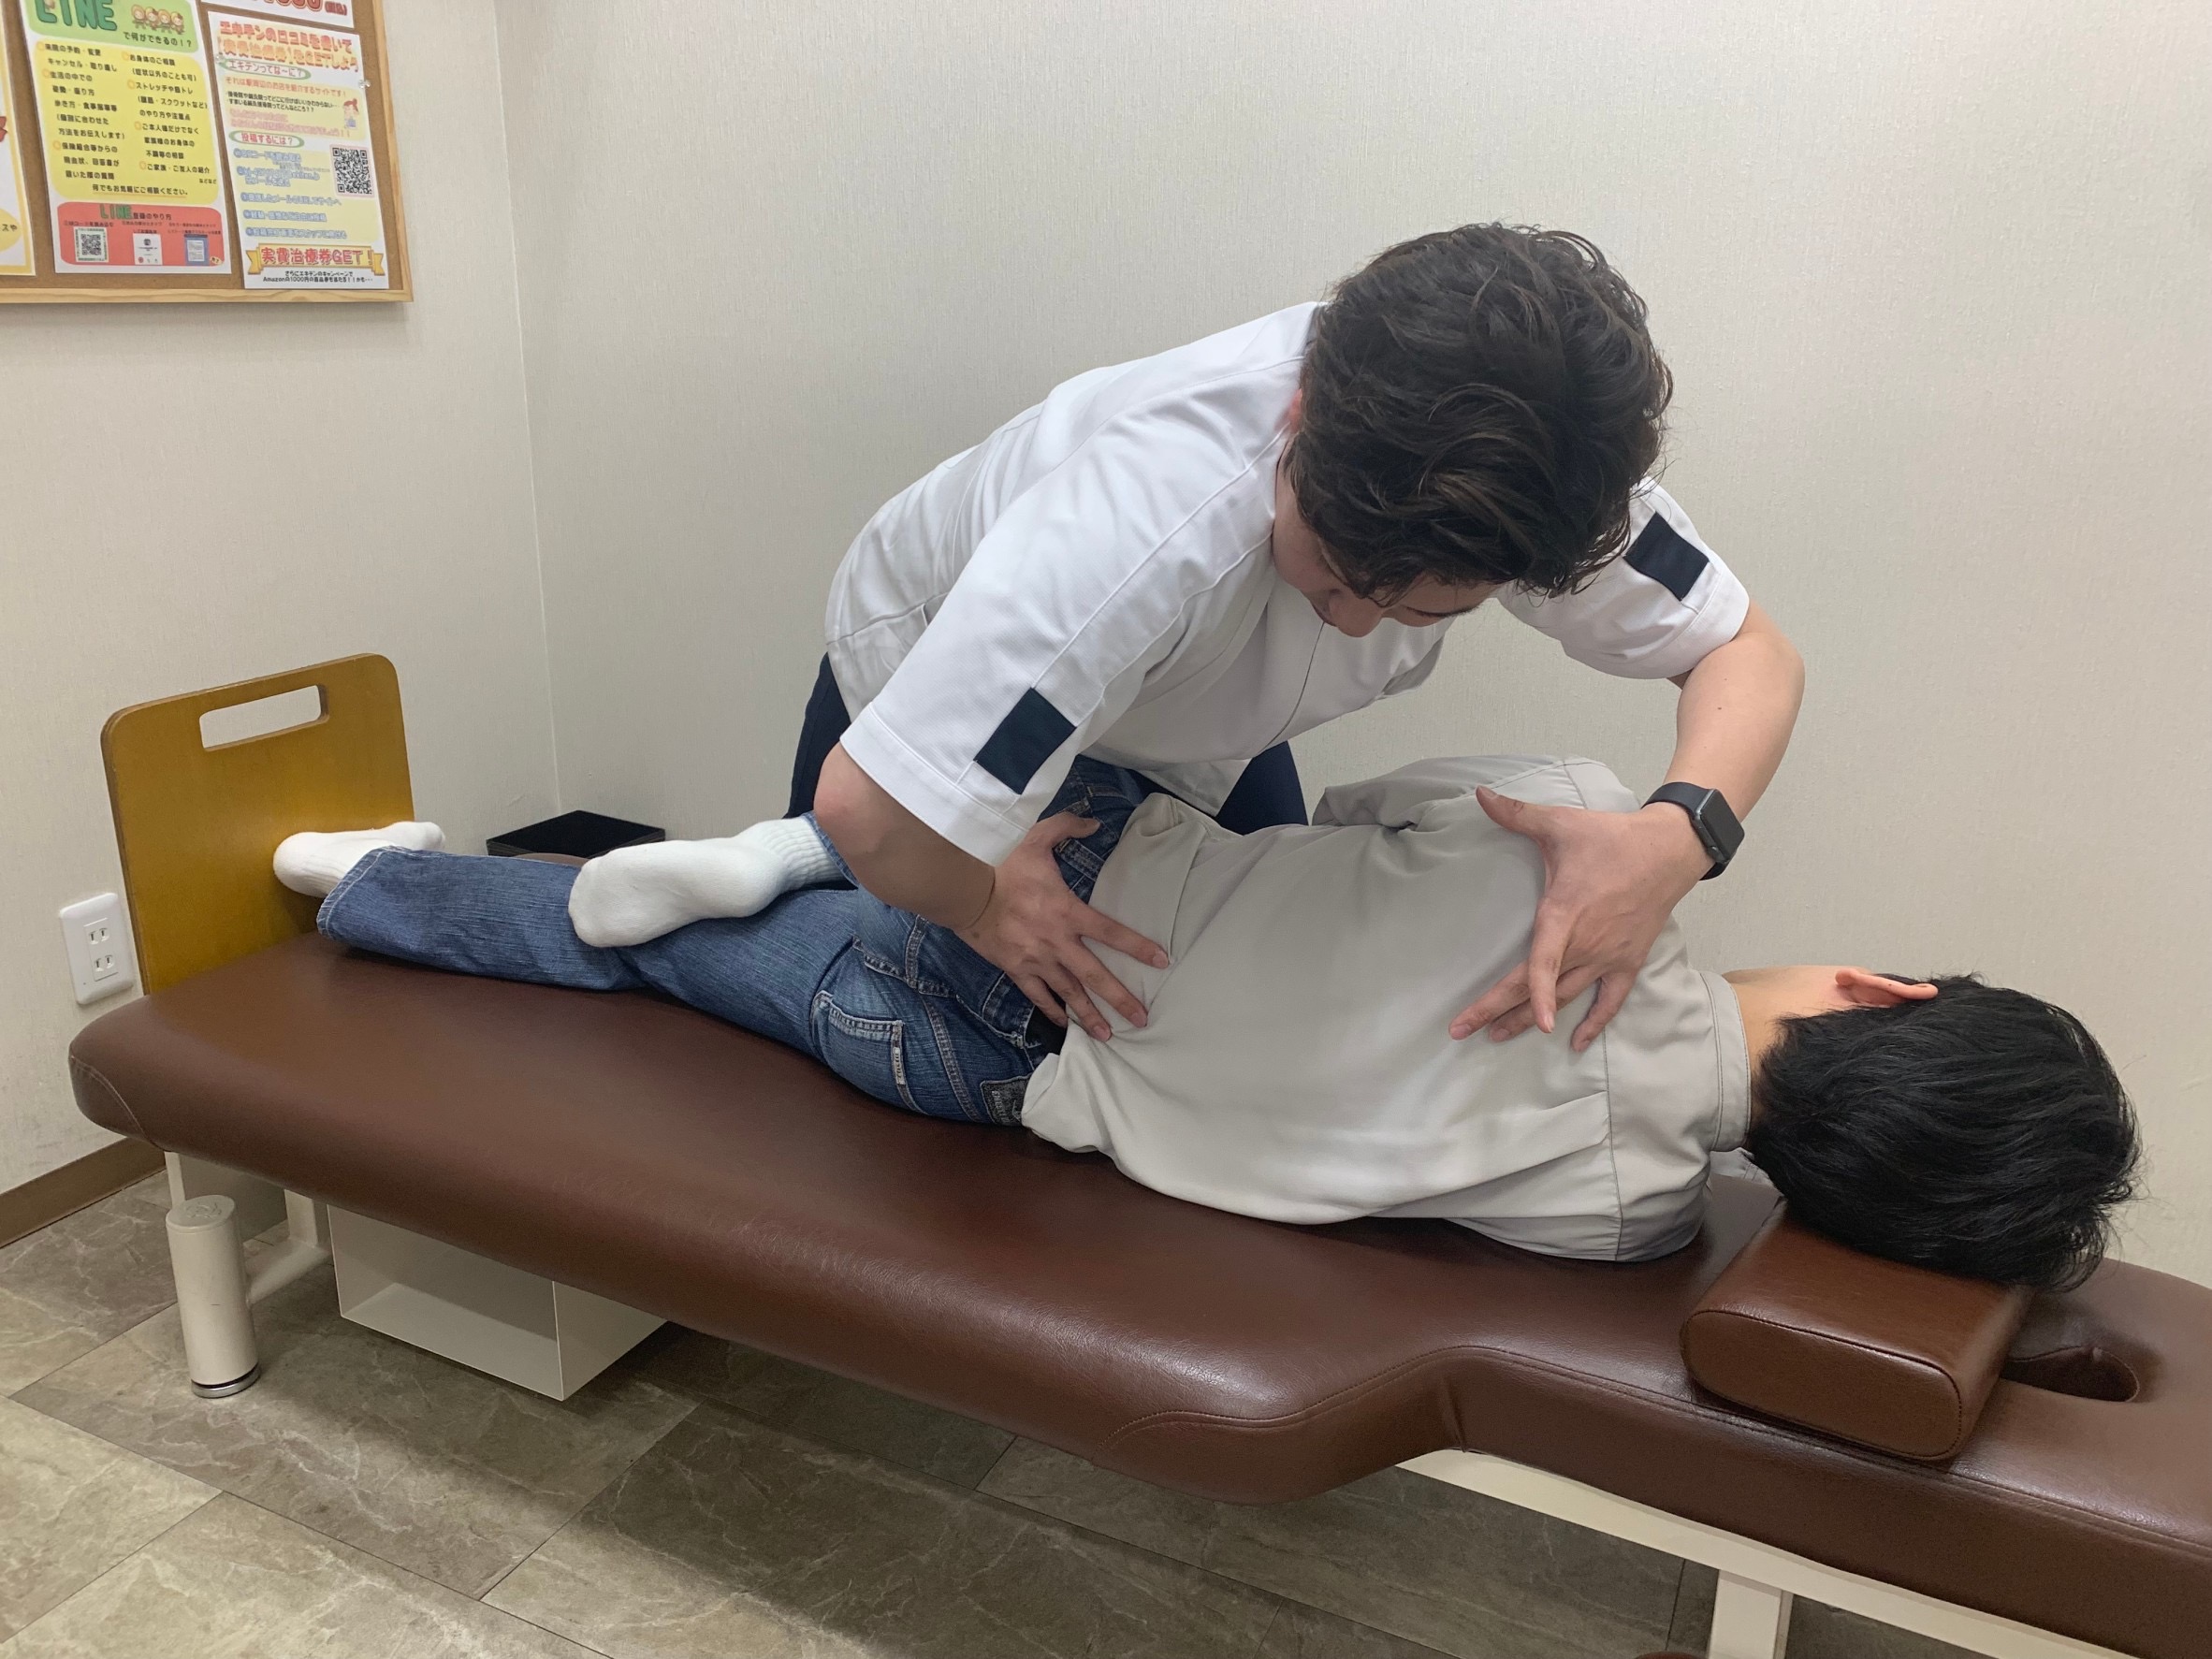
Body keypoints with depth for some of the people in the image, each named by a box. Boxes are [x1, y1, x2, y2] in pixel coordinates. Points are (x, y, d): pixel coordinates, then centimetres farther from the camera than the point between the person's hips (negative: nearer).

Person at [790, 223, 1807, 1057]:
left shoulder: (1533, 471, -31)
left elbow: (1750, 654, -19)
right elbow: (870, 810, -53)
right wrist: (985, 903, -31)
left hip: (1194, 742, 4)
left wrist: (1678, 837, -40)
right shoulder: (1154, 520, -50)